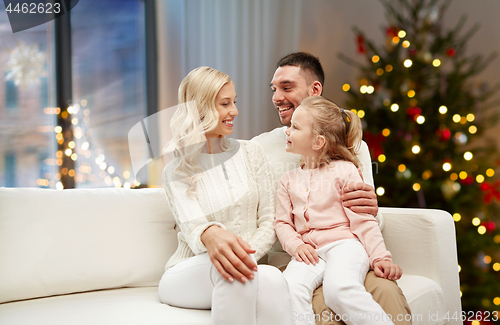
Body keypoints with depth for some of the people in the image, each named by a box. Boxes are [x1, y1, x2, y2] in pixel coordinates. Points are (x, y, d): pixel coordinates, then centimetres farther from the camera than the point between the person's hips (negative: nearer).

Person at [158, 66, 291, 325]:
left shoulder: (251, 153, 11)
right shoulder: (176, 172, 4)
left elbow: (269, 221, 7)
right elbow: (191, 224, -16)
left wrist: (246, 253, -16)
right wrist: (210, 235, -43)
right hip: (188, 273, -2)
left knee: (272, 279, -35)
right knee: (231, 272, -38)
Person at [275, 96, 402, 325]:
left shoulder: (344, 170, 8)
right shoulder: (288, 180, 20)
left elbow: (362, 219, 3)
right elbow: (282, 222, 17)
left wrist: (380, 257, -6)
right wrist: (296, 245, -4)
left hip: (344, 243, -3)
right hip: (309, 252, 4)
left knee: (340, 288, -36)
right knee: (290, 288, -31)